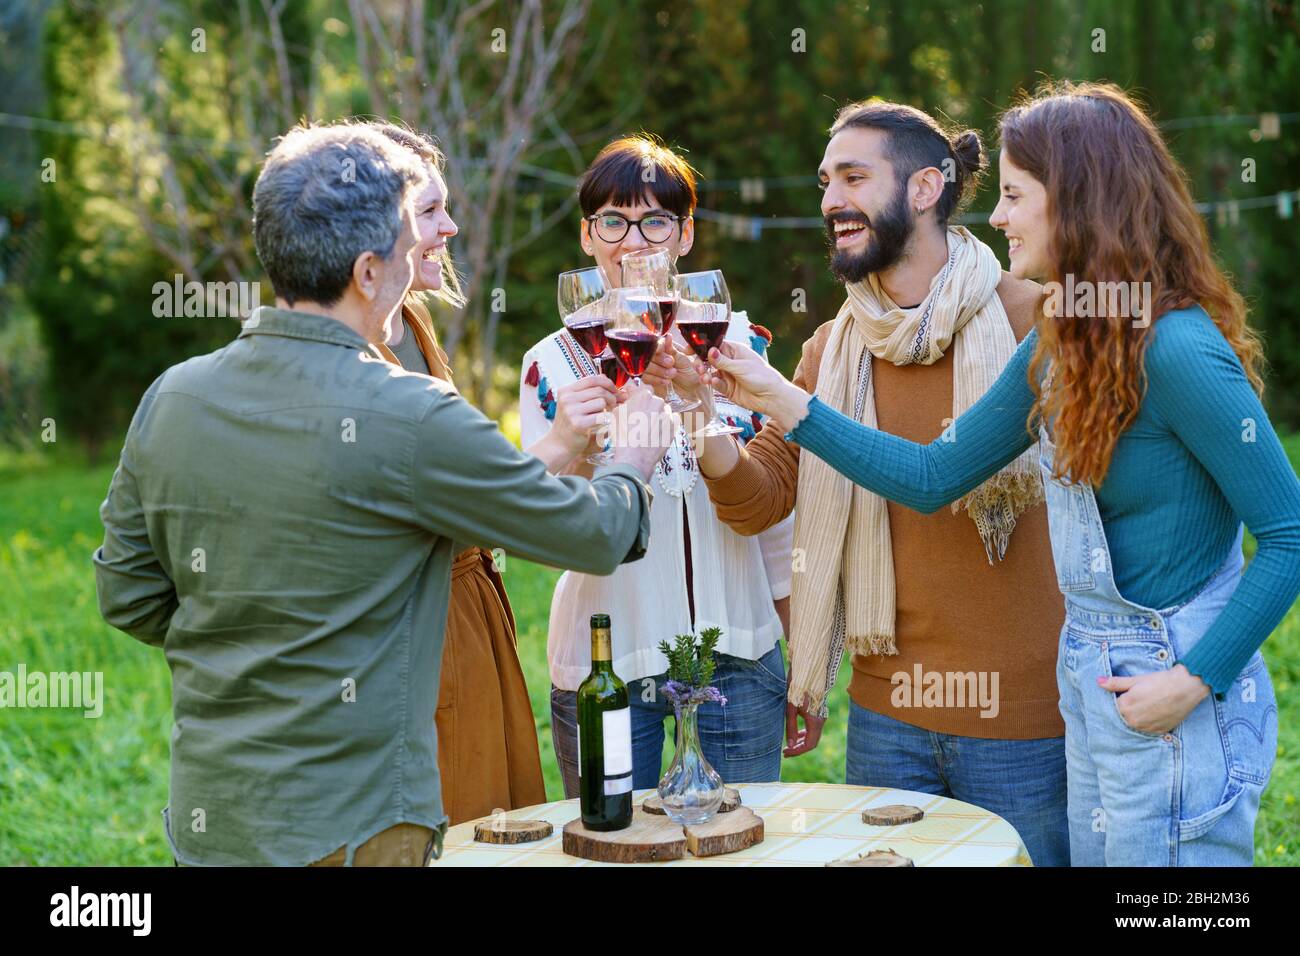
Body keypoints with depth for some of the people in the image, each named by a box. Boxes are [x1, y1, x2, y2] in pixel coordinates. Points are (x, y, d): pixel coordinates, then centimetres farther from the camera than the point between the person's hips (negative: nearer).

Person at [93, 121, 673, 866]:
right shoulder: (409, 418, -19)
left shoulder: (170, 398, -1)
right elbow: (593, 533, -7)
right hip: (347, 828, -6)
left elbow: (127, 598, 8)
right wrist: (634, 459, 15)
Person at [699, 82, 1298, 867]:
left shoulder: (1179, 352, -20)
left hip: (1170, 709, -9)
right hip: (1092, 686, 9)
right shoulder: (1059, 347, 6)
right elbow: (933, 478, 11)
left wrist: (1195, 680, -21)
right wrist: (782, 401, 8)